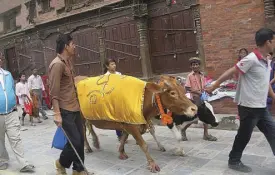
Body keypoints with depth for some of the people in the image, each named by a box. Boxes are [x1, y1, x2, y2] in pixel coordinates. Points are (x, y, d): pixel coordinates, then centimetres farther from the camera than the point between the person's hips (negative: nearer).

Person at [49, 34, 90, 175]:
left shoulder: (67, 62, 12)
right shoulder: (57, 64, -16)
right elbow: (53, 92, -19)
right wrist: (57, 113, -23)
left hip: (75, 108, 9)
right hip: (65, 110, -9)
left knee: (80, 139, 12)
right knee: (75, 141, -4)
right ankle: (61, 163, 24)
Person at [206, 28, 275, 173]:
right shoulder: (251, 59, -19)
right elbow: (230, 73, -17)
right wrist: (213, 87, -14)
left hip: (261, 107, 9)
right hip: (249, 106, -8)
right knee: (244, 135, 6)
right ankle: (234, 161, 25)